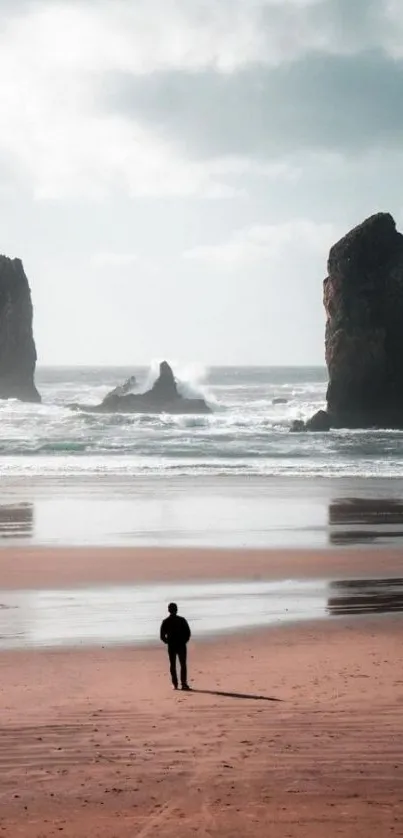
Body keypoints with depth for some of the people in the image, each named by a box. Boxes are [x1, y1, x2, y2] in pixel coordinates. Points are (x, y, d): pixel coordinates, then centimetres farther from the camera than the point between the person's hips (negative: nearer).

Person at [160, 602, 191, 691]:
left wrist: (168, 642, 12)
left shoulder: (165, 622, -1)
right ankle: (184, 684, -6)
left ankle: (175, 684, 5)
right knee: (183, 665, 2)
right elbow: (188, 633, -5)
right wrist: (184, 641, 8)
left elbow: (162, 636, -3)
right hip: (181, 646, -1)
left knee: (172, 665, 9)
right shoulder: (182, 620, -4)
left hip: (171, 646, 1)